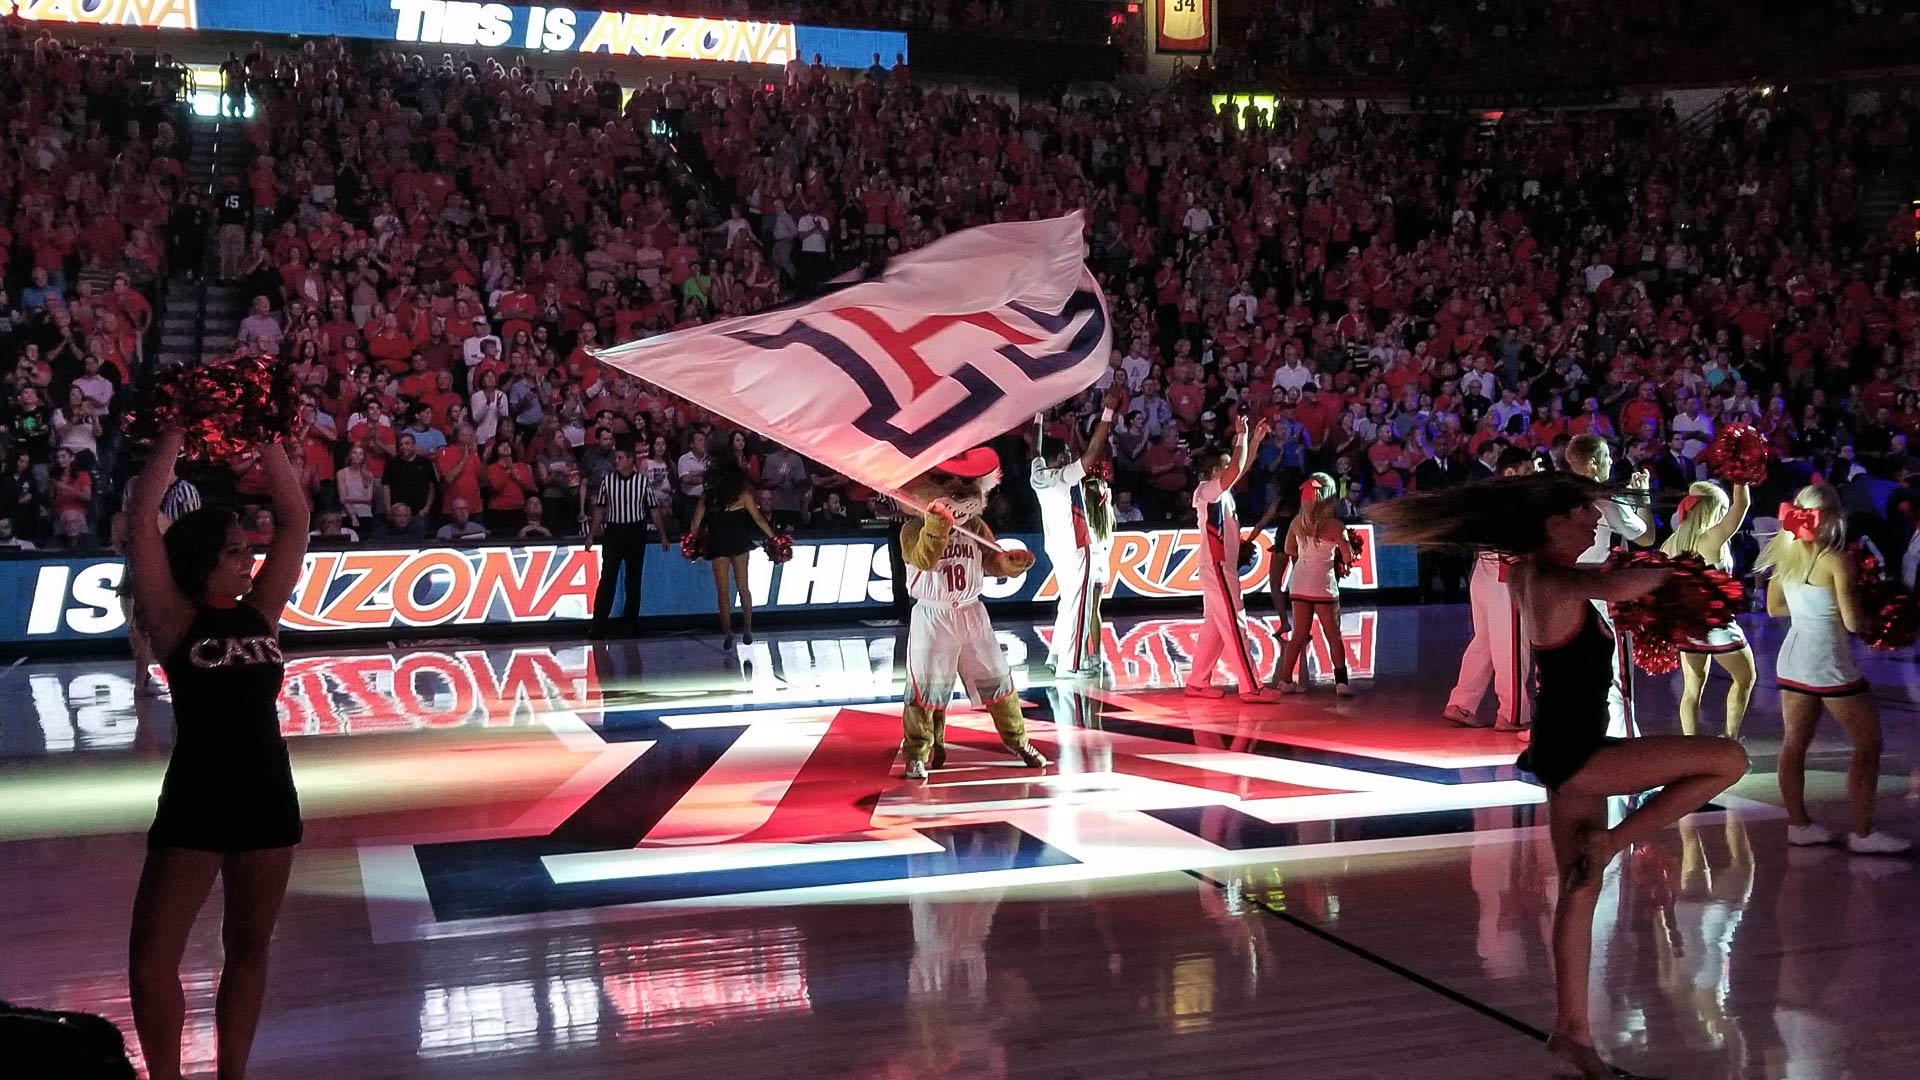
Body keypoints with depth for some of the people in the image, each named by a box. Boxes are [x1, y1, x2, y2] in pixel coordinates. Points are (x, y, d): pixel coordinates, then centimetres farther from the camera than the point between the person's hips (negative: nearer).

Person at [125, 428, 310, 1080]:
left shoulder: (260, 612, 5)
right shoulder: (173, 620, -4)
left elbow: (295, 517, 4)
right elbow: (142, 519, -13)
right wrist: (177, 429, -9)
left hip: (266, 794, 4)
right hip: (194, 800, -4)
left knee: (248, 949, 12)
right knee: (151, 959, -7)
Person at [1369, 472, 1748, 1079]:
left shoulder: (1533, 575, 10)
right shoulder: (1556, 581, -19)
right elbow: (1619, 588, -39)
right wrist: (1665, 570, -18)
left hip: (1565, 750, 10)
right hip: (1575, 753, -10)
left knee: (1580, 887, 14)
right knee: (1728, 759, -9)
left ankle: (1572, 1030, 21)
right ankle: (1610, 843, -1)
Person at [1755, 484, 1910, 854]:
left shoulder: (1784, 556, 3)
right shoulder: (1835, 560, -16)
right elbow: (1853, 622, -16)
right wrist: (1870, 613, 4)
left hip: (1792, 659, 7)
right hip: (1829, 662, -7)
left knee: (1794, 744, 12)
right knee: (1868, 744, 4)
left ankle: (1799, 824, 17)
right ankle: (1863, 833, 4)